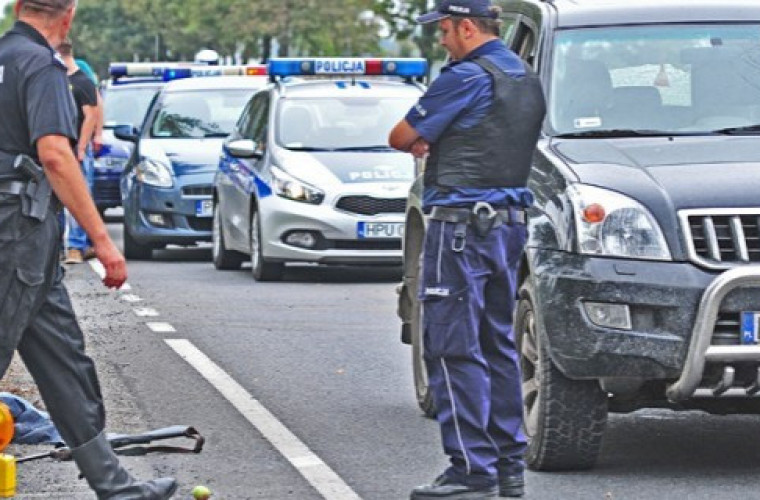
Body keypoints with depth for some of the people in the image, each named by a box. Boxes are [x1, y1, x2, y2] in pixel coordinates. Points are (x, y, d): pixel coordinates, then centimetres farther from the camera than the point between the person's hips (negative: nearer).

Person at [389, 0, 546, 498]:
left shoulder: (466, 77, -14)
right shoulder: (527, 79, 13)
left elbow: (401, 137, -6)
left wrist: (418, 139, 16)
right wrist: (432, 142, 11)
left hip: (462, 226, -9)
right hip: (510, 223, 9)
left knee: (454, 349, -7)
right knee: (498, 345, 14)